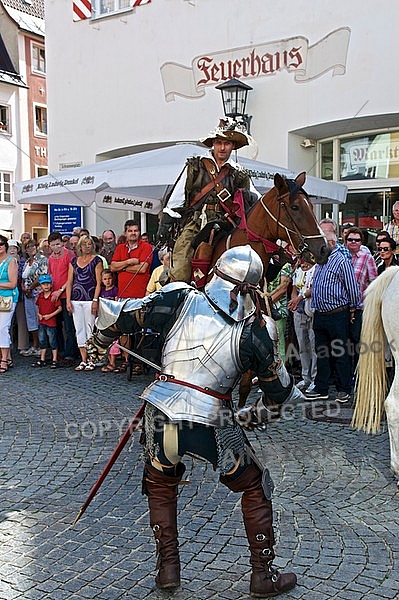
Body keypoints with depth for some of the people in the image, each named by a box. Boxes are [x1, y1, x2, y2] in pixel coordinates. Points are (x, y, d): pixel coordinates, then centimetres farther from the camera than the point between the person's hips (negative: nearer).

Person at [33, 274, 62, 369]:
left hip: (51, 323, -6)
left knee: (52, 342, 1)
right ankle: (42, 360, 23)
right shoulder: (40, 296, 6)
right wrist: (39, 314, -1)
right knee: (42, 341, 13)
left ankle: (54, 361, 8)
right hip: (41, 322, 6)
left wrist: (50, 315, -16)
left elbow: (60, 308, -11)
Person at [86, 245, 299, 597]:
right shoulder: (257, 329, -3)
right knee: (256, 488, 21)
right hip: (213, 423, -2)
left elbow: (117, 315, 1)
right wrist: (255, 416, 25)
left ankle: (168, 568, 30)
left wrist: (98, 344, 21)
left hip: (161, 412, 2)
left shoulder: (180, 299, -1)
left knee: (161, 484, 29)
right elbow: (279, 391, 5)